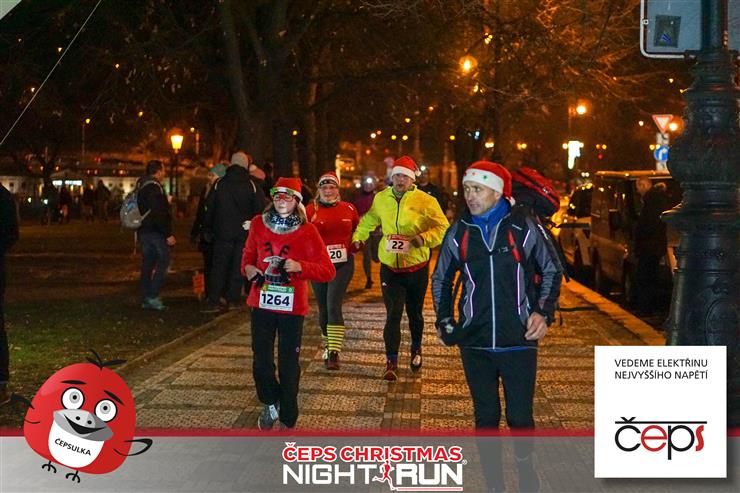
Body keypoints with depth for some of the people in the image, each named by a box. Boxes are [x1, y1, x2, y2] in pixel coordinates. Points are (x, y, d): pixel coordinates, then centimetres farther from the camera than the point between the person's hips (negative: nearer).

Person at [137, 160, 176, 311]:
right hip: (155, 231, -10)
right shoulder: (154, 188, -16)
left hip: (143, 231, 10)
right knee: (163, 262, -5)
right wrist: (168, 234, -21)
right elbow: (159, 214, -22)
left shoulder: (142, 187, 16)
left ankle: (146, 299, 13)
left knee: (147, 264, 11)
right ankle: (152, 296, -12)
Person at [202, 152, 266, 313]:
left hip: (223, 233, 0)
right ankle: (233, 300, 8)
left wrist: (209, 227, 12)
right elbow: (260, 208, -5)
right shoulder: (252, 185, -5)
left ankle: (214, 301, -4)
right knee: (238, 266, 8)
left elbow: (209, 208, 3)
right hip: (244, 233, 0)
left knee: (219, 265, 4)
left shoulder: (219, 184, -1)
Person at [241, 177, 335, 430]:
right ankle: (270, 403, 35)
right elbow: (249, 254, 18)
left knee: (289, 364, 4)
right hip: (262, 302, 2)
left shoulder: (307, 231, -7)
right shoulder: (259, 224, 2)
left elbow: (328, 271, -8)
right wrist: (248, 267, -4)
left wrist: (299, 266, -23)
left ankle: (287, 420, 18)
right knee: (261, 359, 8)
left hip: (292, 306, -2)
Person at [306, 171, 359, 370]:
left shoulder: (348, 209, 2)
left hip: (343, 263, -1)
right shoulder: (311, 209, -3)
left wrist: (352, 247, 3)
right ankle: (328, 345, 33)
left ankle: (334, 353, -15)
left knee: (333, 304, -15)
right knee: (323, 307, 11)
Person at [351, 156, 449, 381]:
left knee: (415, 313, 15)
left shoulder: (426, 201, -9)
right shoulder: (381, 199, 4)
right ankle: (391, 362, -2)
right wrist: (357, 239, 17)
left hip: (416, 267, -1)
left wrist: (422, 239, -23)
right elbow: (368, 222, 23)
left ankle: (416, 349, 40)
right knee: (393, 315, -7)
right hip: (390, 267, 1)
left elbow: (443, 228, -11)